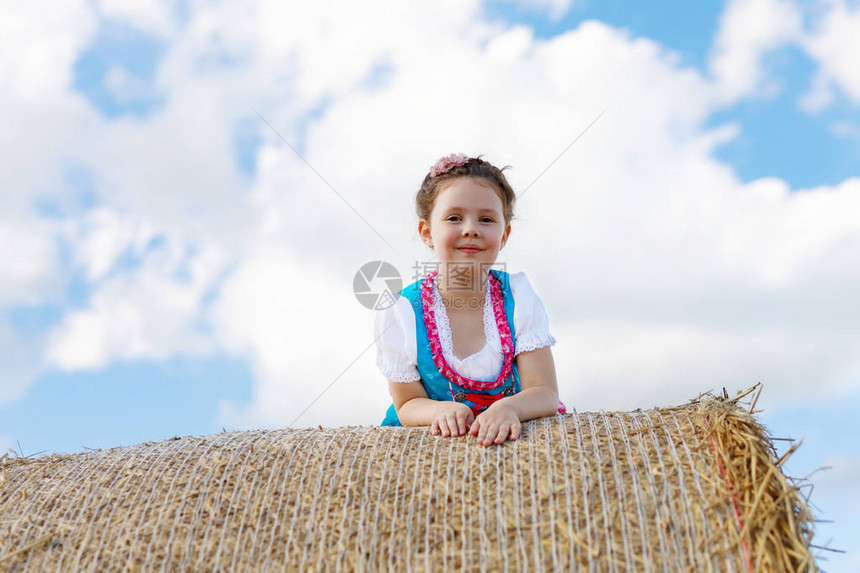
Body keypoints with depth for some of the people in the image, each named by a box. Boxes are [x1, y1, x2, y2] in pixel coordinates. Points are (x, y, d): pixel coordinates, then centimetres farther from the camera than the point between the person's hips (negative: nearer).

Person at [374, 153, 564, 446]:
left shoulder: (518, 296, -8)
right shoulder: (399, 313, -11)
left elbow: (545, 394, -11)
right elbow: (407, 404, -3)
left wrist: (508, 408, -32)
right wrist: (442, 411, -25)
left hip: (509, 432, 2)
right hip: (434, 436, -1)